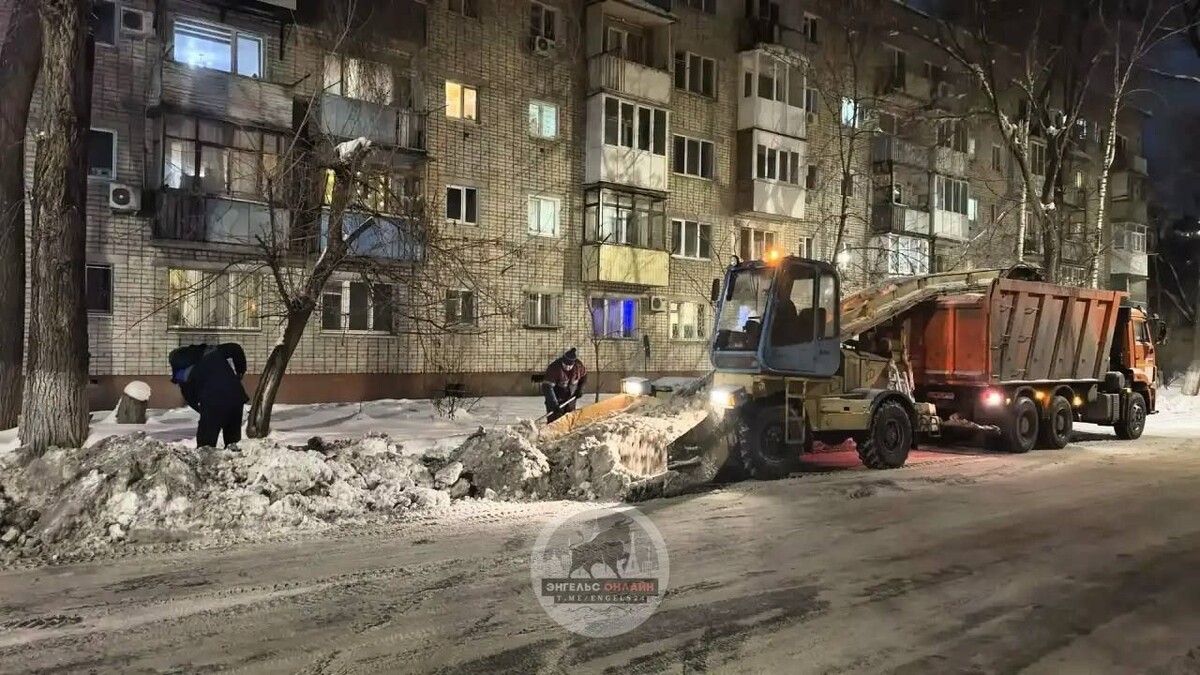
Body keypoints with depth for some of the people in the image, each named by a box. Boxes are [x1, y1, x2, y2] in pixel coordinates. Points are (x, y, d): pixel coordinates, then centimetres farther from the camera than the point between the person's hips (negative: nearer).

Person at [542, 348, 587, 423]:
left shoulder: (579, 365, -15)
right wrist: (554, 403, -41)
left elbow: (584, 375, 8)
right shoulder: (554, 368, -29)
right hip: (556, 399, -5)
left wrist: (580, 389, -3)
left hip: (571, 398, 5)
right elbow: (547, 386, -33)